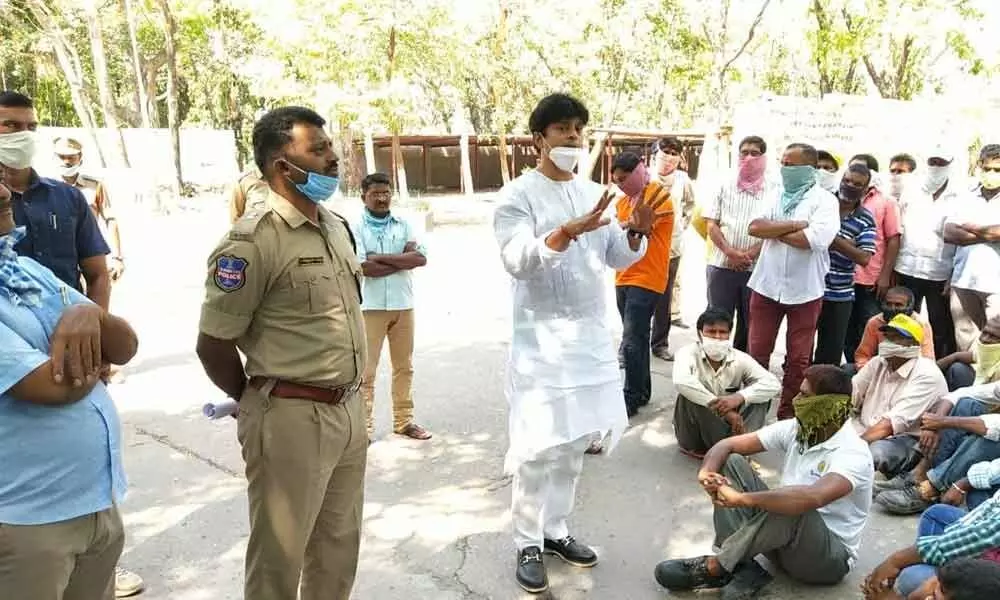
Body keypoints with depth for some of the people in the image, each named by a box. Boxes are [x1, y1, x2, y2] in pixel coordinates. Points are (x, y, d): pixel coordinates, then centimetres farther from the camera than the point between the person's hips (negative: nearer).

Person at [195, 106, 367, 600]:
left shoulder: (337, 227, 9)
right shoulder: (254, 240, -16)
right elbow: (213, 344, -12)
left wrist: (346, 396, 15)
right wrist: (261, 405, 2)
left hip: (349, 409, 7)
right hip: (292, 418, -7)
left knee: (339, 546, 21)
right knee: (280, 556, 11)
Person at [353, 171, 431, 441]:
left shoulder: (403, 225, 9)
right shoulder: (355, 227, -4)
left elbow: (421, 258, -5)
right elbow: (362, 267, -17)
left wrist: (381, 258, -12)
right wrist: (402, 259, -10)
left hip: (403, 304, 4)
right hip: (371, 306, -4)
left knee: (404, 367, 12)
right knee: (366, 369, 0)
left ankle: (404, 421, 23)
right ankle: (365, 424, 9)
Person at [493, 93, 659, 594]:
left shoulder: (593, 193, 11)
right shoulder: (518, 195, -7)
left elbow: (616, 258, 12)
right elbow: (516, 260, -20)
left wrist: (637, 233, -8)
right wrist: (567, 232, -33)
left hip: (591, 332, 6)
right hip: (541, 336, -6)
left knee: (573, 443, 13)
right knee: (538, 447, -2)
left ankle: (555, 530, 28)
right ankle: (528, 544, 15)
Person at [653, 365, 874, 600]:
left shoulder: (853, 454, -23)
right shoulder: (795, 429, -3)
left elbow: (813, 498, -44)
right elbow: (727, 445, -3)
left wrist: (742, 499, -41)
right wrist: (707, 472, -25)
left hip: (830, 557, -7)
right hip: (785, 543, 7)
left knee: (795, 507, -39)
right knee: (731, 462, -8)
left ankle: (713, 568, -24)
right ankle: (743, 567, -21)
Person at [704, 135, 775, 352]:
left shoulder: (774, 191, 5)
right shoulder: (725, 187, 7)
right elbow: (711, 225, 2)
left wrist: (749, 254, -13)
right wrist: (731, 252, -12)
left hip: (757, 269, 0)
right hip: (721, 265, 0)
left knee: (749, 325, 9)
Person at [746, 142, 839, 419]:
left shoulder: (824, 200, -6)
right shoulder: (776, 195, 8)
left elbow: (814, 239, -21)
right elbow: (754, 227, -7)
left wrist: (773, 230, -10)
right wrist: (795, 224, -16)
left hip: (804, 290, -3)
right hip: (767, 284, 3)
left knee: (798, 357, 8)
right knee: (758, 351, 9)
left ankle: (787, 412, 22)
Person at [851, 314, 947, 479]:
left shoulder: (926, 375, -13)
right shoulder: (878, 363, 9)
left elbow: (893, 422, -23)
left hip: (907, 440, -6)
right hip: (864, 431, 6)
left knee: (876, 453, -38)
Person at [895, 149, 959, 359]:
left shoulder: (958, 199, 2)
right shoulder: (910, 192, 6)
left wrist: (955, 278, -7)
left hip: (941, 275, -1)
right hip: (907, 271, 1)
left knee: (941, 331, 5)